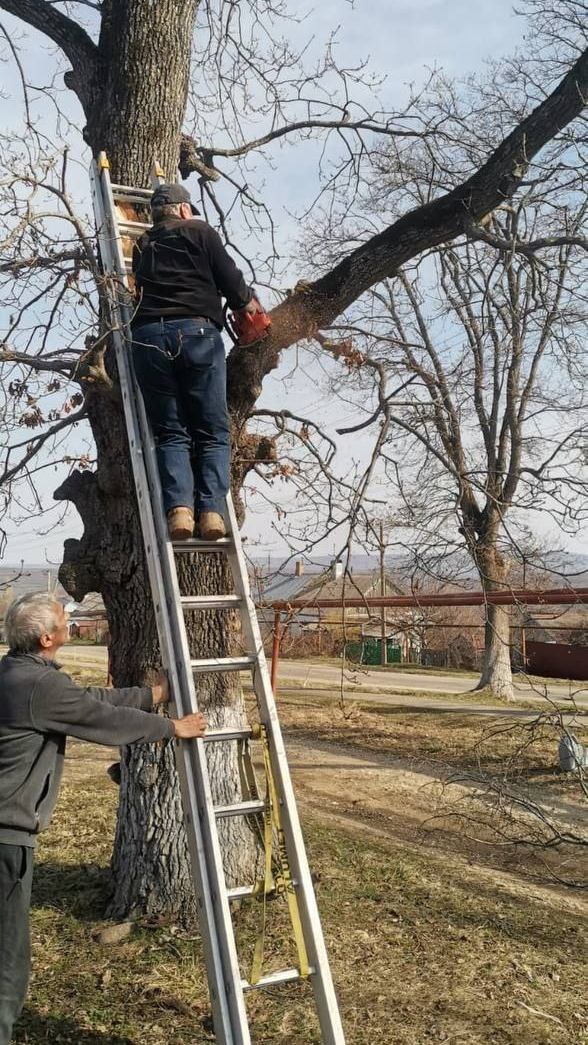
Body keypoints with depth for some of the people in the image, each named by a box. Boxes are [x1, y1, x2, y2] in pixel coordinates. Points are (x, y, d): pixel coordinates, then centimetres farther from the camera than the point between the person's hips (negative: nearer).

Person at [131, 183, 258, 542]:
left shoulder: (142, 247, 26)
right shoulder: (199, 231, 13)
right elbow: (230, 280, 7)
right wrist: (249, 304, 28)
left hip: (148, 335, 3)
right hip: (197, 333, -3)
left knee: (171, 433, 4)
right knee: (212, 432, 2)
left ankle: (178, 508, -16)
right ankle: (212, 510, -14)